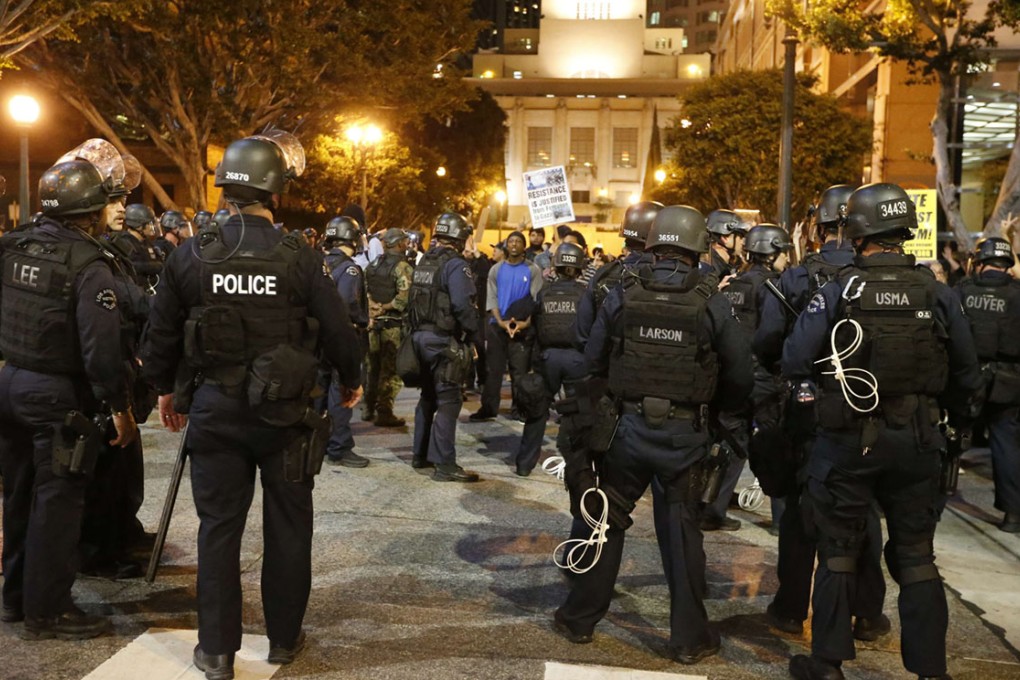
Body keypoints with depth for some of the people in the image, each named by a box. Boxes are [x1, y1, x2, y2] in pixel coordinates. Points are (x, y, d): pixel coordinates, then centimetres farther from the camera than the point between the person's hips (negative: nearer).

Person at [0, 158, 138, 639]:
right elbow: (102, 347, -21)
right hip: (60, 395, -7)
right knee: (57, 502, 3)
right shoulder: (88, 265, -18)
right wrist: (121, 407, -14)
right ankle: (47, 611, 13)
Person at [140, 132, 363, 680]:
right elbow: (338, 331, -6)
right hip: (284, 411, -1)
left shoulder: (190, 256, -4)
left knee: (219, 525, 11)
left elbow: (161, 333, 4)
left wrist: (166, 388, 21)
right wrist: (351, 381, 13)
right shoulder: (301, 259, -11)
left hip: (213, 409, 2)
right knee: (287, 524, 13)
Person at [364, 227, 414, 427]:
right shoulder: (402, 267, -11)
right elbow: (404, 296, -23)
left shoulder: (372, 265, 13)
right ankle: (384, 413, 1)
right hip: (393, 324, -7)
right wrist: (386, 307, -12)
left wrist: (373, 309, 1)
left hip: (373, 322, 7)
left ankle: (368, 409, 26)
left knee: (373, 367, 18)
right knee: (391, 370, 0)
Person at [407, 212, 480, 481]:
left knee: (428, 396, 19)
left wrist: (417, 329, 16)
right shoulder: (455, 265, -15)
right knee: (448, 401, -4)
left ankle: (420, 454, 27)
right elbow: (463, 305, -24)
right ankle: (444, 464, -3)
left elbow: (413, 299, 12)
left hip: (421, 336, 9)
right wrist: (472, 332, -12)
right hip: (444, 340, -8)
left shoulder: (424, 262, 11)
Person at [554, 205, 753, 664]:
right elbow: (740, 376, -7)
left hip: (629, 426, 1)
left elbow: (593, 360, 3)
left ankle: (580, 619, 26)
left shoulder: (622, 296, -5)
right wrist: (709, 403, 12)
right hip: (686, 433, -1)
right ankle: (689, 637, 20)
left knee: (607, 521, 15)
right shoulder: (711, 303, -10)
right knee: (684, 530, 11)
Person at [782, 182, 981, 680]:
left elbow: (794, 359, -14)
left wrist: (816, 388, 7)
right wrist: (958, 419, 22)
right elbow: (966, 371, 5)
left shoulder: (839, 291, -11)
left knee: (838, 550, 11)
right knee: (915, 554, 14)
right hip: (917, 441, 2)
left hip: (847, 438, -2)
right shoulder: (937, 294, -3)